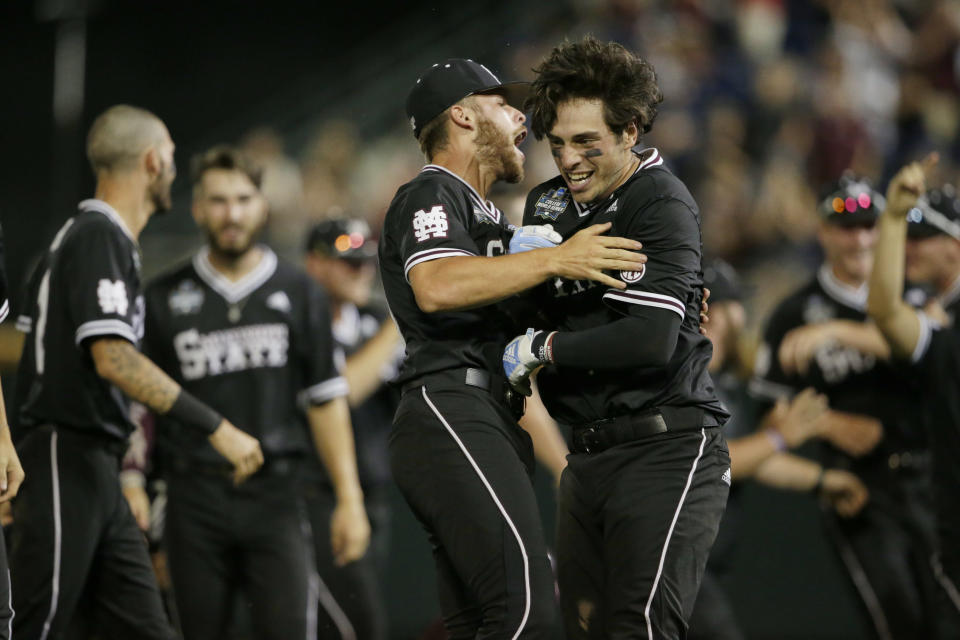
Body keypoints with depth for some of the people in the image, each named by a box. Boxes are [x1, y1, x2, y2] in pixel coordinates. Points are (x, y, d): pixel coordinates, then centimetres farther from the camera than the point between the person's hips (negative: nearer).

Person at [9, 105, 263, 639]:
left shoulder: (92, 234, 17)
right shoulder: (99, 237, -12)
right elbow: (114, 360, -23)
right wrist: (215, 427, -24)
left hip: (98, 474, 10)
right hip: (66, 464, -10)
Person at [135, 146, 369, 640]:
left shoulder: (299, 293, 10)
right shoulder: (163, 299, 8)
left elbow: (325, 401, 9)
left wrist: (349, 499, 4)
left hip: (274, 494, 0)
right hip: (194, 501, 0)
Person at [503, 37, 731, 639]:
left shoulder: (662, 203, -10)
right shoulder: (550, 204, 14)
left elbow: (651, 340, -21)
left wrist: (543, 348, -10)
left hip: (665, 451, -8)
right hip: (589, 454, 8)